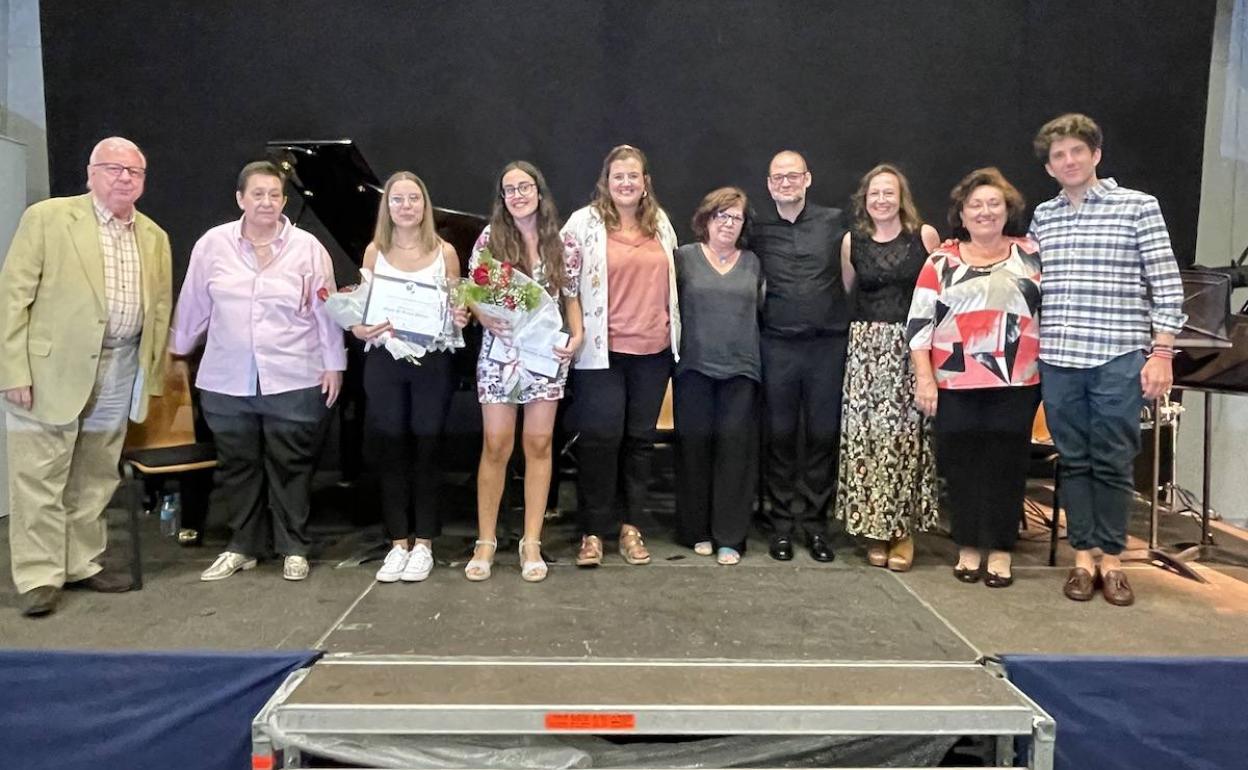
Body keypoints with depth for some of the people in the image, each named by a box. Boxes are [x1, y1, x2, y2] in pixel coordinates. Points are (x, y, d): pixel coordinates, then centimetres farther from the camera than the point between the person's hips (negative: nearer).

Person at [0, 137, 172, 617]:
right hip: (50, 369, -4)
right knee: (40, 477, 1)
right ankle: (39, 577, 10)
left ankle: (82, 565, 24)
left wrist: (153, 375, 8)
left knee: (95, 478, 12)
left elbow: (160, 309, 14)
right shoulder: (47, 218, -3)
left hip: (119, 374, 5)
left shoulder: (155, 238, 11)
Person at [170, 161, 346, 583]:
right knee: (238, 466, 11)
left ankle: (293, 548, 18)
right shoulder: (213, 244, 2)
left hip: (293, 381, -2)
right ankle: (243, 546, 25)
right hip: (227, 381, 2)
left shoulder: (308, 247, -2)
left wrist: (334, 364, -2)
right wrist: (177, 350, 18)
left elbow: (324, 310, -1)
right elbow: (194, 305, 11)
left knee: (290, 467, 5)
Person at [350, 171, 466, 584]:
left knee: (426, 449, 4)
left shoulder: (444, 252, 2)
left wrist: (460, 318, -15)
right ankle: (398, 542, 16)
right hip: (384, 360, 1)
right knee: (389, 450, 4)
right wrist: (361, 329, -14)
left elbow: (457, 306, 8)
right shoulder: (375, 251, 5)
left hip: (432, 361, -1)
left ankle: (423, 544, 14)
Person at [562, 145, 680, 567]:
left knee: (641, 438, 10)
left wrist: (675, 333, 17)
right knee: (600, 438, -2)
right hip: (602, 350, -4)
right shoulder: (584, 222, -3)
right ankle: (592, 531, 10)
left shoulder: (660, 222, 11)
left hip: (653, 350, 4)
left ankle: (630, 525, 23)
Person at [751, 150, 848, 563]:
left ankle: (815, 522, 19)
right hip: (778, 345, 0)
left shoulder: (834, 222, 4)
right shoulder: (757, 228, 6)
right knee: (780, 435, 6)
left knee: (823, 435, 6)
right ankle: (782, 523, 18)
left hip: (828, 343, 0)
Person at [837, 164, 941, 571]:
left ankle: (904, 529, 11)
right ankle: (874, 528, 11)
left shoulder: (925, 235, 2)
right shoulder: (852, 241, 7)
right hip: (866, 346, 2)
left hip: (913, 347, -1)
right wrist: (868, 320, 11)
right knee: (867, 433, -2)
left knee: (906, 433, -3)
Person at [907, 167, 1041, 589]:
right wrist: (923, 377, -6)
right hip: (955, 384, 0)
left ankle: (1000, 551, 16)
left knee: (1006, 464, 4)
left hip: (1016, 382, 1)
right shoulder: (942, 261, 4)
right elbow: (919, 322, 1)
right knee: (961, 464, 5)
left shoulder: (1031, 255, 8)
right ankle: (969, 547, 19)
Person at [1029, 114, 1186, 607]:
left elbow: (1166, 286, -2)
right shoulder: (1042, 217, 10)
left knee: (1113, 462, 5)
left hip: (1119, 357, -3)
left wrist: (1161, 353, -7)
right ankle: (1083, 556, 19)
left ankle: (1111, 558, 18)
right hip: (1057, 359, 3)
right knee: (1073, 460, 8)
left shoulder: (1138, 206, 0)